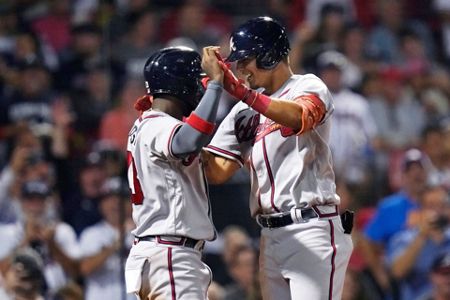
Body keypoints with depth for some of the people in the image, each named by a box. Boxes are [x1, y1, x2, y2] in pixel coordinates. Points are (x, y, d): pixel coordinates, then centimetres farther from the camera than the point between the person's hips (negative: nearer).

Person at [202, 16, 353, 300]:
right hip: (271, 238, 7)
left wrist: (241, 92, -36)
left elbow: (299, 117, -25)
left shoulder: (308, 87, 0)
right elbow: (217, 171, 11)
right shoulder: (245, 112, 18)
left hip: (312, 231, -7)